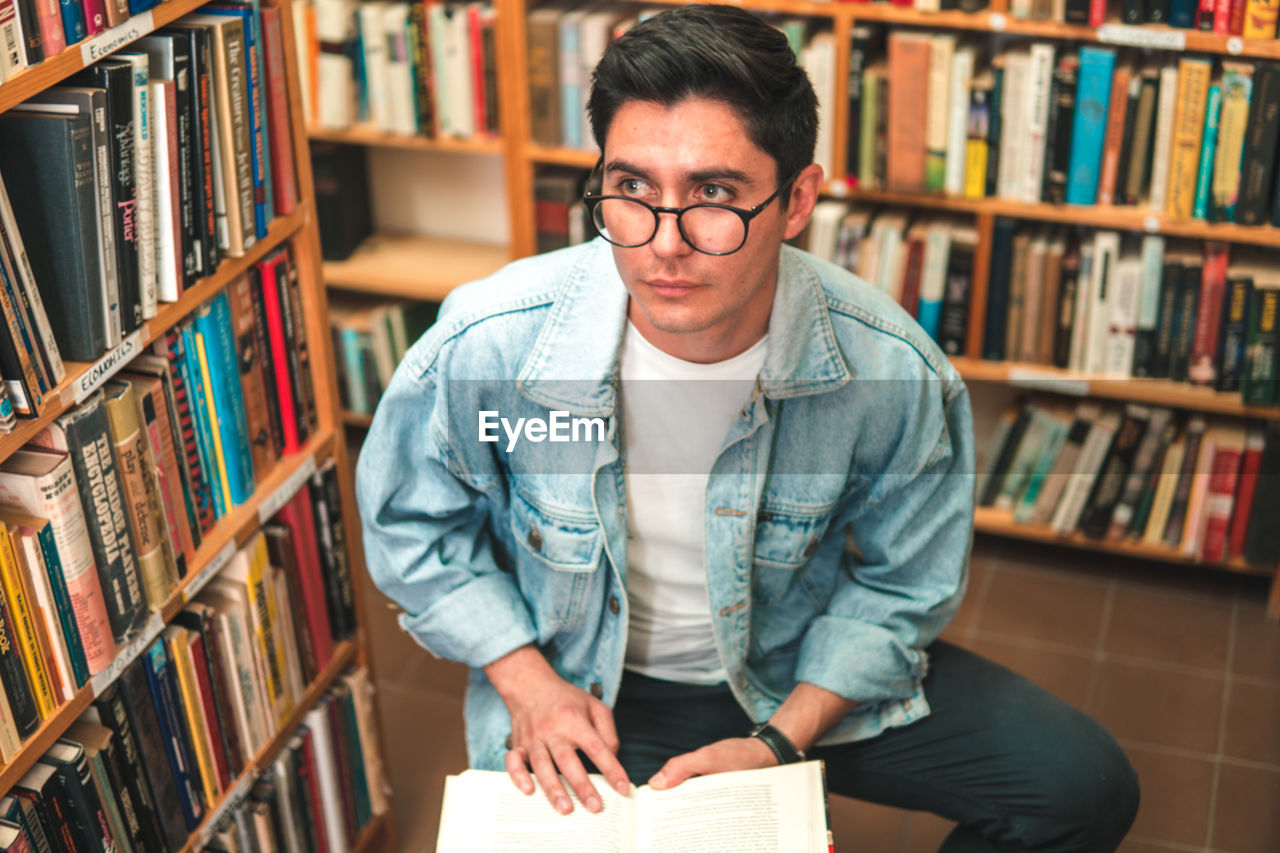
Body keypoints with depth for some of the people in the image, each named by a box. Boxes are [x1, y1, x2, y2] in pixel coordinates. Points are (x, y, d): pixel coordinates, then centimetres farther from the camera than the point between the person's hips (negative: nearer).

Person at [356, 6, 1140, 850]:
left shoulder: (895, 375, -23)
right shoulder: (488, 344, -24)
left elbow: (902, 584, -5)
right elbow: (413, 521, -4)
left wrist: (782, 740, -15)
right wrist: (528, 685, -12)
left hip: (803, 675, 1)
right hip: (581, 691, 0)